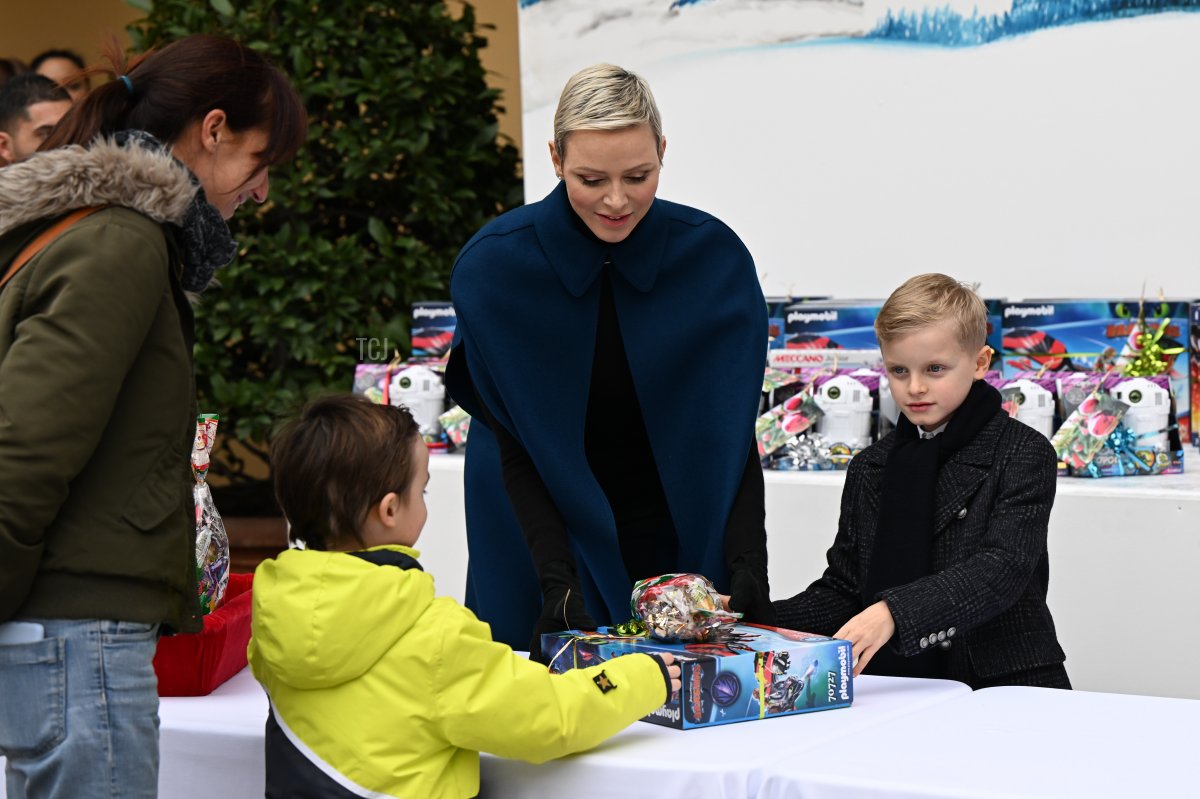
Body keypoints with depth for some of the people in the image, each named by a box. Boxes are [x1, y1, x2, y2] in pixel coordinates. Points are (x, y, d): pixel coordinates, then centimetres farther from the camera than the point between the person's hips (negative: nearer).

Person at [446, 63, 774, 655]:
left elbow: (733, 434, -8)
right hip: (541, 535, -1)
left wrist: (747, 563, -21)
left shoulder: (714, 257, -12)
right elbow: (513, 447, -13)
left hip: (681, 549, 1)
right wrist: (557, 579, -24)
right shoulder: (491, 267, -15)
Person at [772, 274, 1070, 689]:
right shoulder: (869, 468, 15)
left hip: (1006, 686, -4)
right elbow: (842, 591, 15)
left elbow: (1002, 570, -17)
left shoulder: (1023, 454, -1)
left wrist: (894, 613, -32)